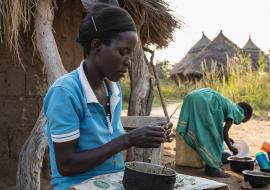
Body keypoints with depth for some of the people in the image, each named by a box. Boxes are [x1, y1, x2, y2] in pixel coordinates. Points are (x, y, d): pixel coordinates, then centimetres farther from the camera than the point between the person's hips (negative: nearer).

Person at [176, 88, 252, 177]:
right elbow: (225, 131, -1)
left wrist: (226, 138, 44)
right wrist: (231, 147, 14)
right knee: (212, 137, 1)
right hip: (204, 102, -10)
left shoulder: (229, 105, 29)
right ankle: (213, 167, 5)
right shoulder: (235, 111, 6)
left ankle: (210, 165, 26)